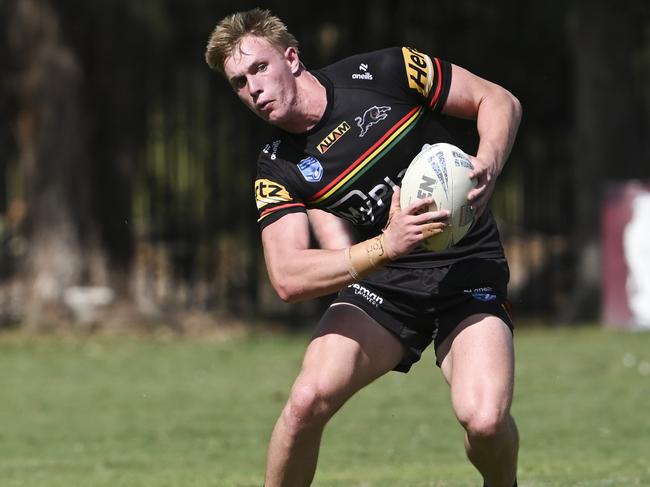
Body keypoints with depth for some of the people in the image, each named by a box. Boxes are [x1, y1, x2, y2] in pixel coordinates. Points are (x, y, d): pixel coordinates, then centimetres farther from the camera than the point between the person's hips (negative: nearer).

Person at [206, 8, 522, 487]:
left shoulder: (382, 73, -10)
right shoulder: (279, 169, -4)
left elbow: (500, 102, 0)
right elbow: (288, 278, -16)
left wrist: (487, 169, -20)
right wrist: (385, 245, -29)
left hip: (468, 268, -2)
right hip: (382, 281, 2)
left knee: (484, 418, -25)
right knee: (308, 399, -21)